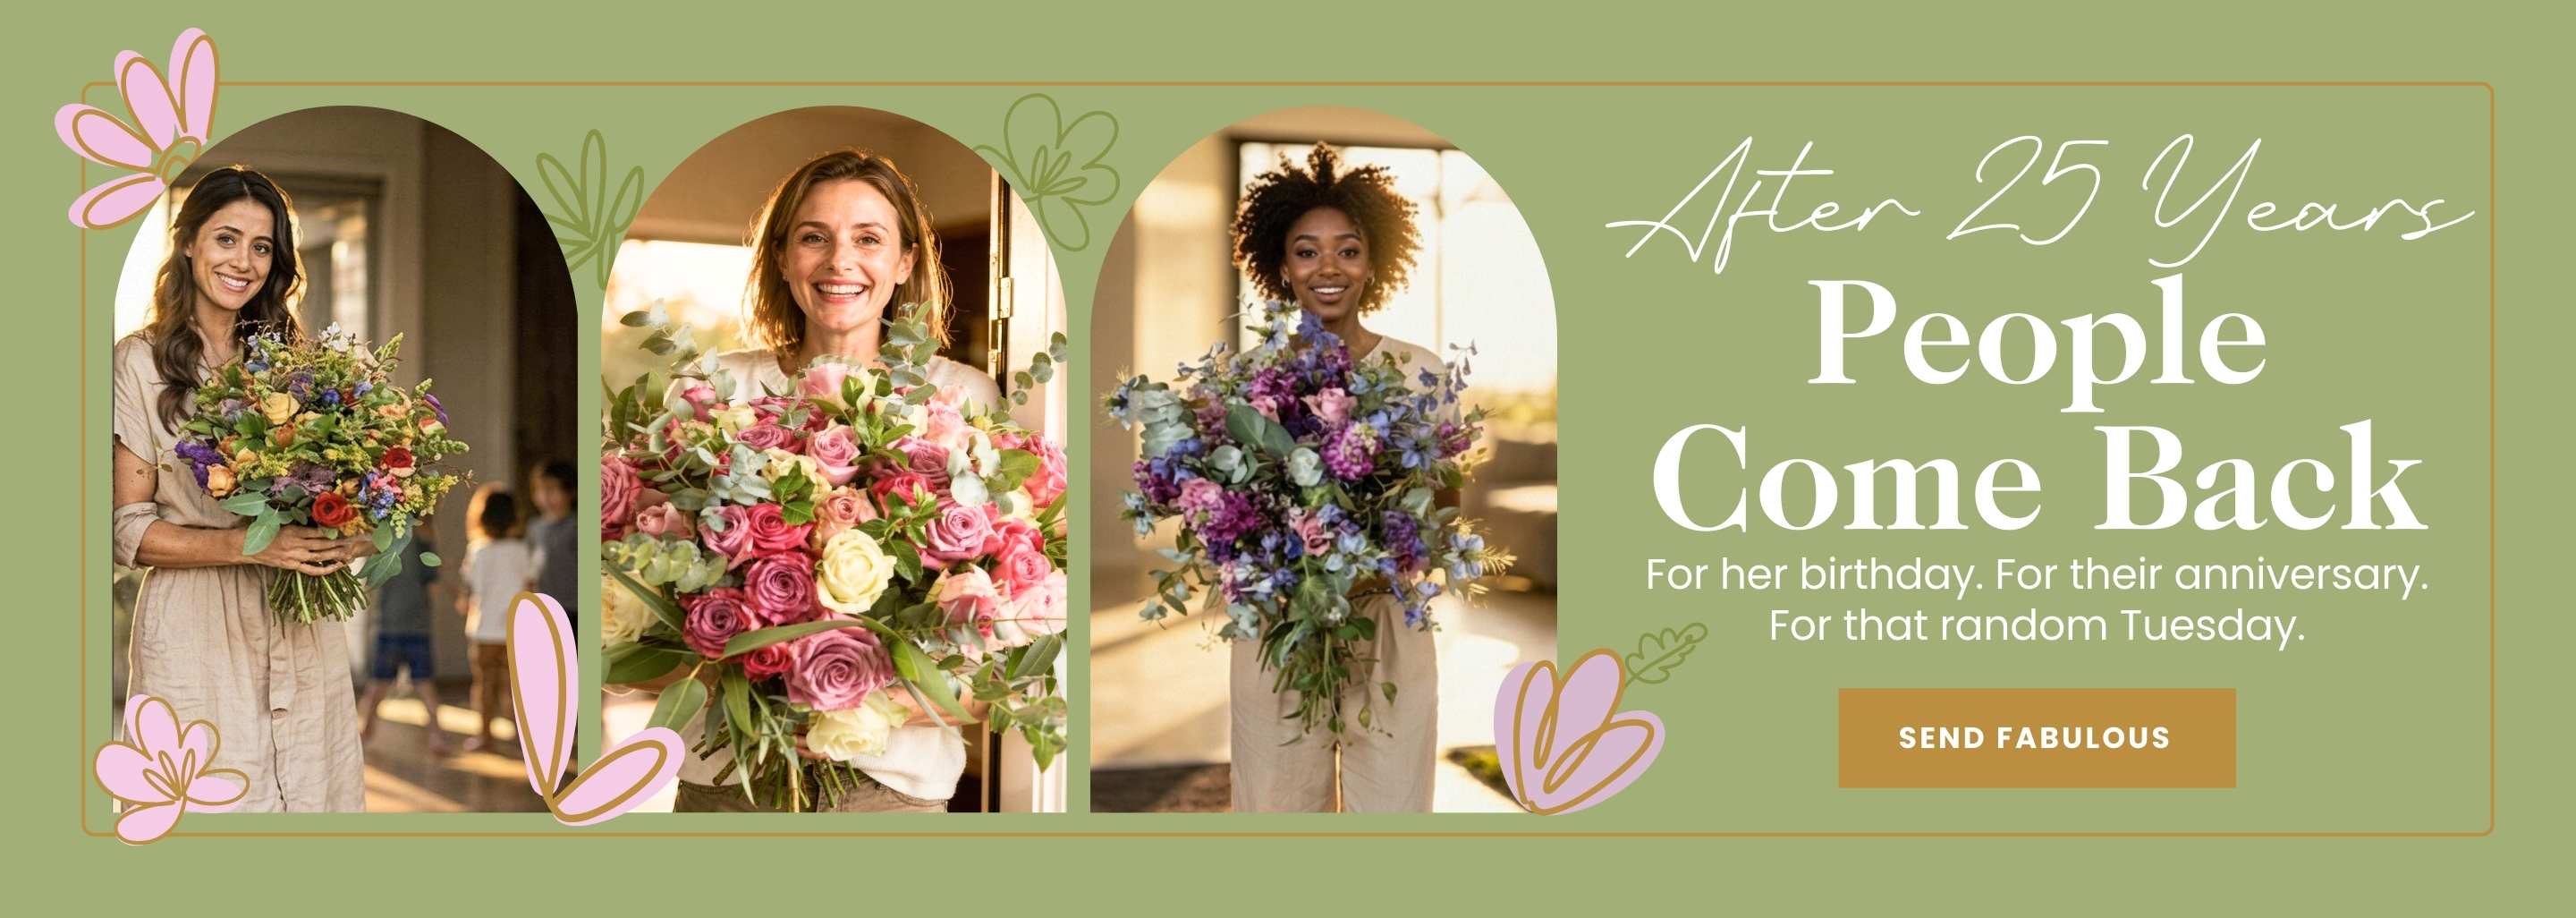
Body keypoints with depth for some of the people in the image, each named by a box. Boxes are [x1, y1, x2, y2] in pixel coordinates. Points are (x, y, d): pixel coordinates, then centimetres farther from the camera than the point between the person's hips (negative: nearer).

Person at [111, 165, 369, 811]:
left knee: (310, 790, 8)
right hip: (195, 632, -4)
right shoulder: (140, 363, -4)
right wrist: (249, 545, -21)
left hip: (303, 636, 4)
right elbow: (128, 530, -8)